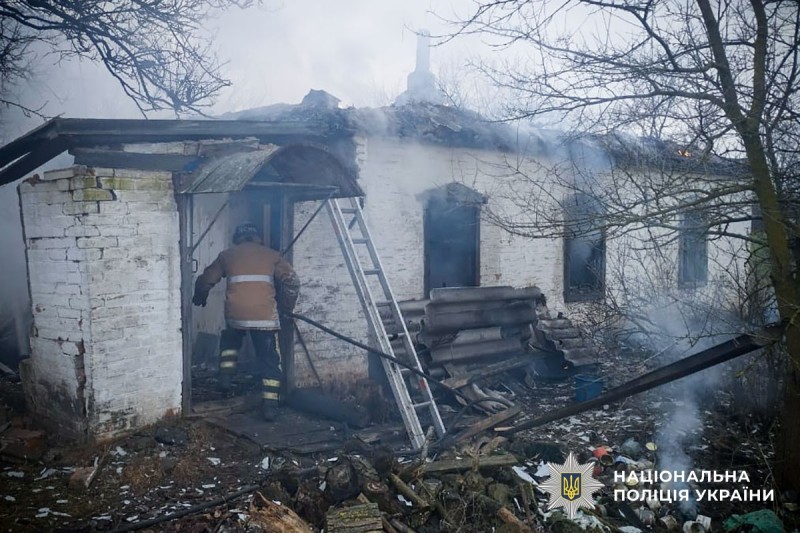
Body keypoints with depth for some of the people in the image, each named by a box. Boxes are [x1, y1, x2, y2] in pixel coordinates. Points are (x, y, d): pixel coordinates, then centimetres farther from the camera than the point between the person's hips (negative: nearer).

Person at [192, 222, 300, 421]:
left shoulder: (227, 255, 16)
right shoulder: (271, 255, 14)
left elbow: (205, 280, 17)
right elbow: (292, 281, 5)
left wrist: (199, 298, 37)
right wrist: (286, 307, 17)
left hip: (236, 314, 1)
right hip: (265, 315, -1)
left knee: (230, 340, 34)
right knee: (268, 360, 9)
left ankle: (226, 375, 19)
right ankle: (269, 405, 5)